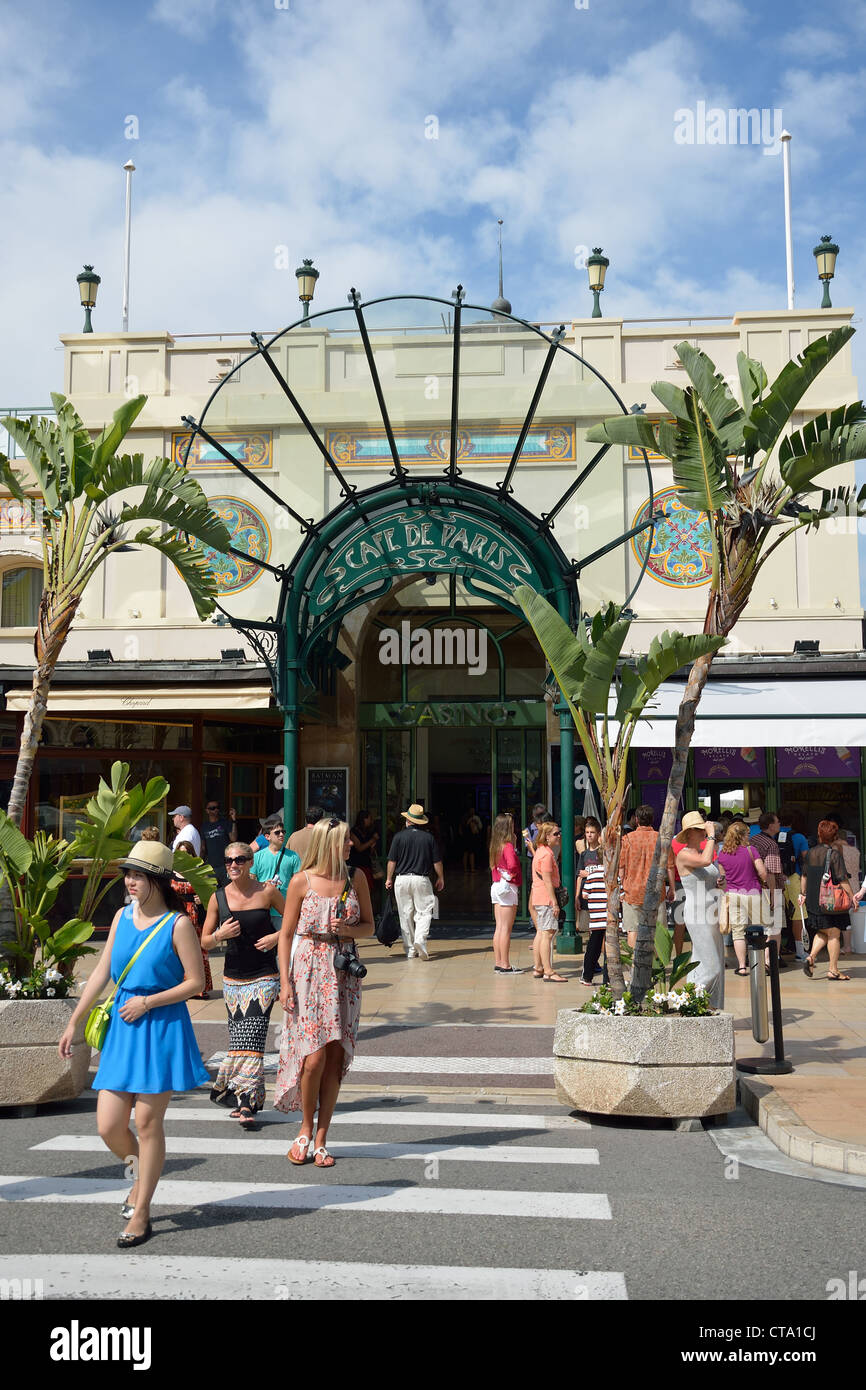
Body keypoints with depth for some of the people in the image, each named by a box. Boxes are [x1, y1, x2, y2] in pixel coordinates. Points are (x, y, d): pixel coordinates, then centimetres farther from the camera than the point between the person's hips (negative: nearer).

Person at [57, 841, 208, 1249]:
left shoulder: (178, 925, -10)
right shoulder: (123, 917, 7)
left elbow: (196, 982, -9)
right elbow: (101, 973, 12)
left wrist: (147, 1003, -14)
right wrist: (73, 1023, 11)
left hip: (162, 1028, -5)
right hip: (122, 1029, 5)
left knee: (147, 1121, 0)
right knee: (108, 1127, 3)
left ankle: (140, 1215, 16)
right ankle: (141, 1177, 35)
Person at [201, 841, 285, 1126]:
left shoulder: (267, 891, -3)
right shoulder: (218, 898, 2)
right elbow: (204, 942, 8)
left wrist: (277, 936, -8)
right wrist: (220, 935, -13)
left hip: (264, 977, -2)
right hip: (233, 978, 3)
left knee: (250, 1038, -13)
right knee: (239, 1038, 3)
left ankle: (245, 1102, -11)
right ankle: (250, 1099, 20)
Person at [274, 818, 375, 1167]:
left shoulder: (355, 878, 5)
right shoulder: (302, 881, -4)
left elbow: (369, 925, 13)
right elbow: (286, 934, 0)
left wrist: (347, 929, -9)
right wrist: (285, 981, -6)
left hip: (344, 973, 3)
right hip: (309, 971, -3)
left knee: (335, 1057, 3)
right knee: (314, 1056, -9)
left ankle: (321, 1138, 15)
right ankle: (305, 1128, 16)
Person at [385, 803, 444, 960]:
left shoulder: (399, 836, -2)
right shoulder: (428, 837, -1)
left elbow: (392, 860, -1)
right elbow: (437, 861, 4)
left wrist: (389, 878, 10)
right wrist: (441, 878, 17)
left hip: (402, 879, 1)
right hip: (421, 879, -1)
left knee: (406, 916, 9)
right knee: (424, 912, 4)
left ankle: (410, 950, 13)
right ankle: (420, 939, -20)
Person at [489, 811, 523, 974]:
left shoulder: (495, 845, 8)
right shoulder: (508, 846, -16)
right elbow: (512, 865, -31)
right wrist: (510, 875, -14)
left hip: (496, 886, 8)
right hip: (508, 887, -8)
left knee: (499, 927, 11)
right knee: (506, 929, -3)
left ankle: (498, 963, 15)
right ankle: (505, 966, -1)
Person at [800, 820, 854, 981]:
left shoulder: (810, 853, 6)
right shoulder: (834, 854, -12)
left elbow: (804, 875, 15)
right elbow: (842, 879, -14)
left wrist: (803, 893, 26)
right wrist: (852, 896, -7)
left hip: (813, 900, 6)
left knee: (822, 932, 19)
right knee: (834, 934, 3)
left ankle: (811, 957, 2)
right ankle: (833, 970, 5)